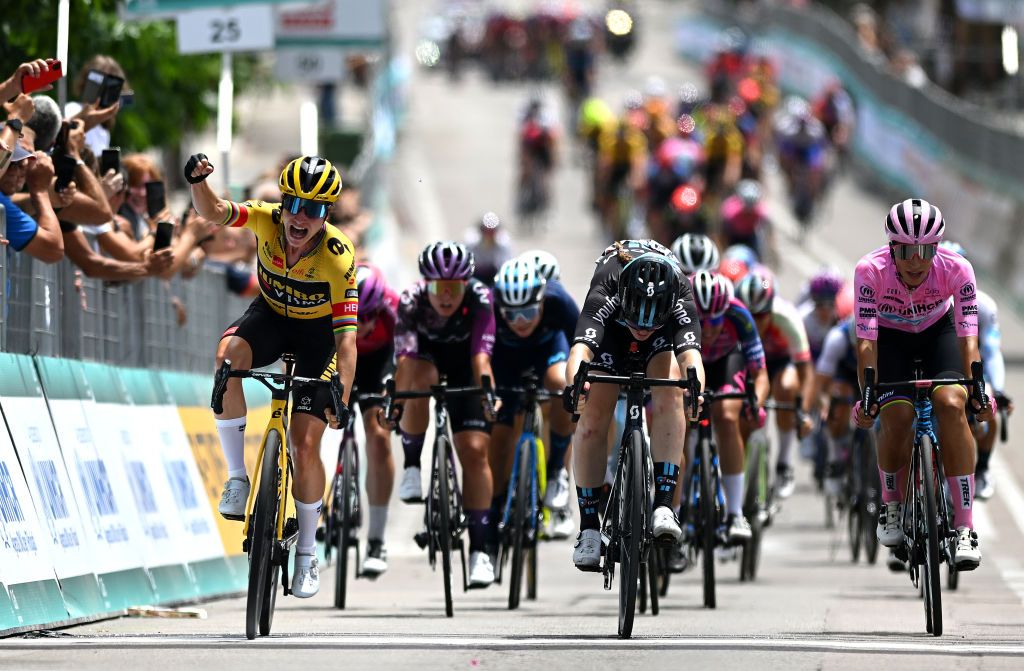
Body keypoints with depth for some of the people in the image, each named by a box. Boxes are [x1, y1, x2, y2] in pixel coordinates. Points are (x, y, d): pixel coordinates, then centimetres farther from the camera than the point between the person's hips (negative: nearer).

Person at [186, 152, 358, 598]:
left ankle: (306, 556, 12)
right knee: (230, 353, -34)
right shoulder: (267, 220, -23)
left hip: (317, 333, -2)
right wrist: (198, 180, -60)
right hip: (270, 316, 2)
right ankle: (236, 477, -23)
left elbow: (346, 338, -30)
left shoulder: (338, 259, -29)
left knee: (305, 446, -9)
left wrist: (342, 400, -41)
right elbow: (213, 213, -38)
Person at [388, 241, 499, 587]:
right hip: (426, 354, 0)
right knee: (419, 380, -37)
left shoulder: (480, 298, -31)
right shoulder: (411, 301, -31)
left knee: (474, 451, -12)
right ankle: (411, 466, -17)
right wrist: (393, 401, -52)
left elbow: (481, 355, -39)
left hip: (463, 358, 0)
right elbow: (404, 358, -39)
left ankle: (479, 549, -9)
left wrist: (488, 395, -55)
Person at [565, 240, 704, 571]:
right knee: (593, 415, -16)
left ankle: (663, 504, -27)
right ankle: (589, 527, -6)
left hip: (664, 339, 0)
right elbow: (580, 347, -52)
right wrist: (574, 384, -73)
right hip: (611, 332, 0)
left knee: (670, 393, -28)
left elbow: (691, 353, -51)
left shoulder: (681, 299, -39)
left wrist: (698, 391, -71)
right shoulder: (606, 290, -40)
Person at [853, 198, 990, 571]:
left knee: (951, 404, -25)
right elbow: (866, 341, -32)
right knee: (896, 416, -23)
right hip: (890, 337, 0)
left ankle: (965, 529, -24)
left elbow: (968, 339, -32)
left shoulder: (956, 270, -30)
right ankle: (891, 506, 6)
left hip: (937, 333, 0)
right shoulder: (870, 270, -32)